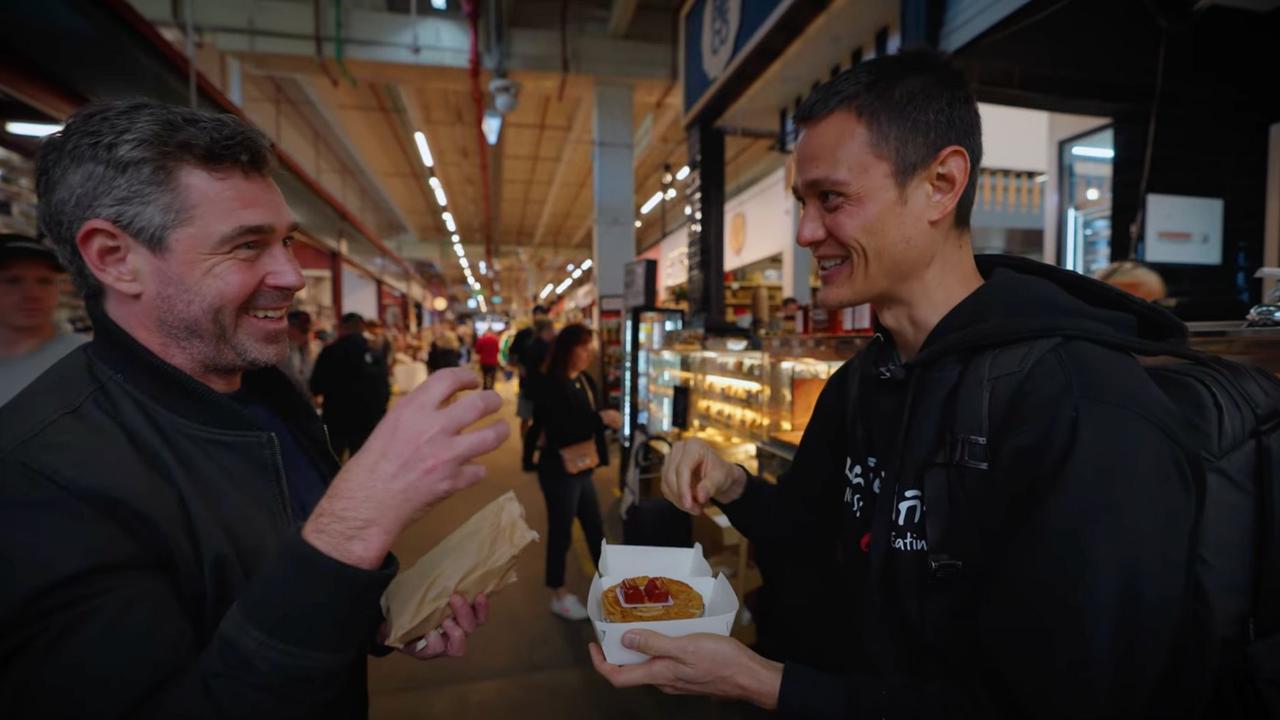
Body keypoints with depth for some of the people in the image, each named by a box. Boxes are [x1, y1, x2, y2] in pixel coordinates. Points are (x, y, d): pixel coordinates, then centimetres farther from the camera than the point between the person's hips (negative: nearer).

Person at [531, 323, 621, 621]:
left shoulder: (586, 381, 6)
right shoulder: (549, 385, -18)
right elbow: (558, 429, -27)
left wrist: (607, 419, -3)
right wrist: (599, 419, -28)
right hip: (559, 470, -8)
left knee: (595, 528, 18)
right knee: (561, 532, 8)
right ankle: (559, 595, 27)